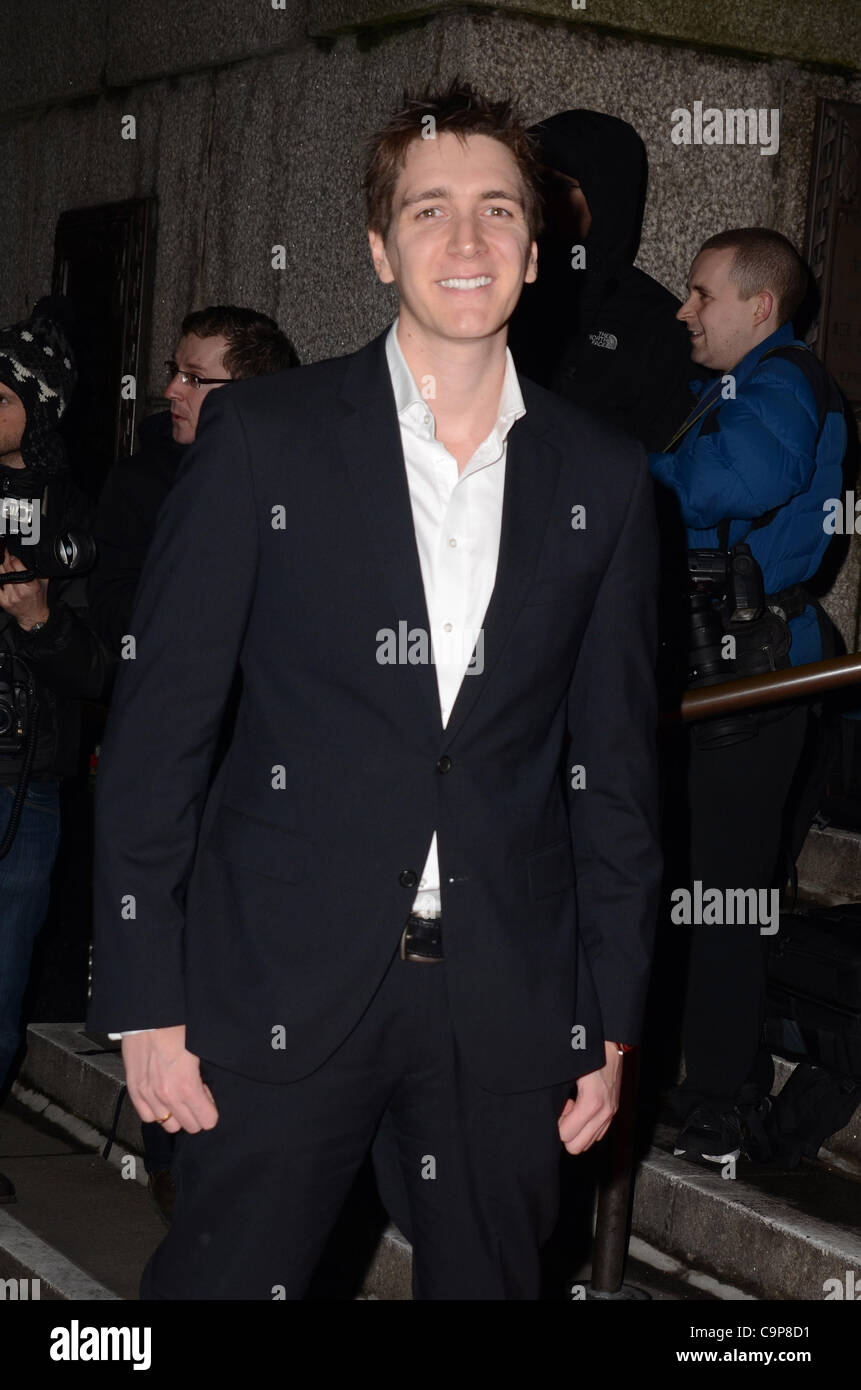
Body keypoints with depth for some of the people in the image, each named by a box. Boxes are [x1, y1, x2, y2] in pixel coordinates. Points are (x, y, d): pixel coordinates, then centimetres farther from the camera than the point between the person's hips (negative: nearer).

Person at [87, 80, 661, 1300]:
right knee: (223, 1274, 4)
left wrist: (612, 1019, 7)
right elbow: (160, 721, -2)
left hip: (510, 1002, 2)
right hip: (283, 983, -2)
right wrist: (147, 1003, -6)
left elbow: (615, 763, 9)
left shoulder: (605, 478, 5)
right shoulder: (263, 436, -2)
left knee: (490, 1281, 12)